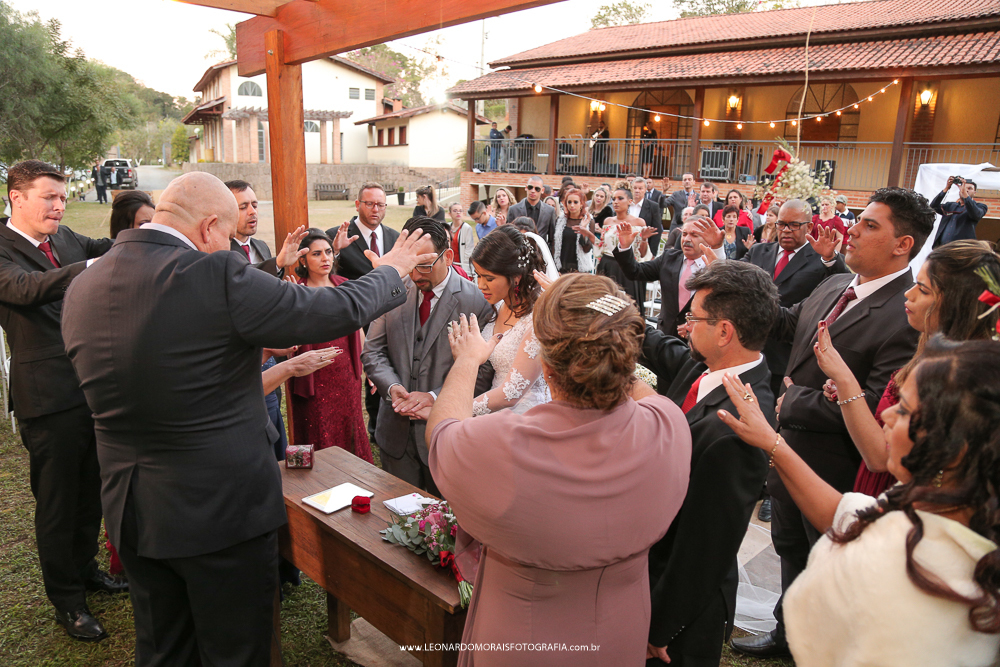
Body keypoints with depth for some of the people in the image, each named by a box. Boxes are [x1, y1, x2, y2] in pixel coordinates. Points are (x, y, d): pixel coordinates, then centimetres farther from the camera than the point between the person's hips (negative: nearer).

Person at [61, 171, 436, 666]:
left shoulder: (81, 288, -1)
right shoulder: (216, 275, -23)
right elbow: (338, 310, -16)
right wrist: (390, 272, 3)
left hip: (129, 511, 7)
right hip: (222, 507, -6)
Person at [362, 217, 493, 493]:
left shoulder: (477, 301, -13)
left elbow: (484, 371, -13)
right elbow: (373, 350, 5)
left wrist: (436, 397, -20)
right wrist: (392, 386, -13)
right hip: (396, 429, 4)